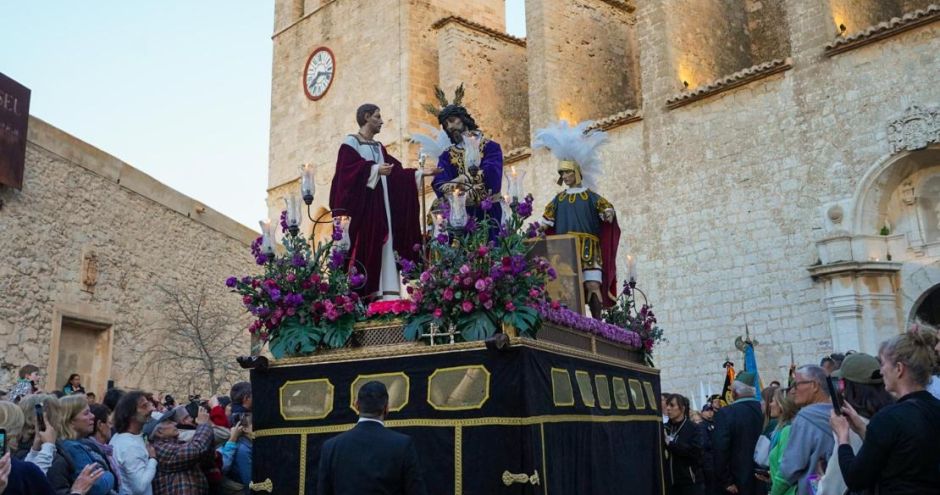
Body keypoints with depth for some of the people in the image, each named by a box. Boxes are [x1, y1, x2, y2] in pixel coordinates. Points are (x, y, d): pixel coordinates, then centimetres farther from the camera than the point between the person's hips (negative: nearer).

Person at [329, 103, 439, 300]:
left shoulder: (378, 147, 22)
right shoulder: (351, 142, 0)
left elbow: (396, 172, 19)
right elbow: (348, 169, -15)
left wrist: (420, 173, 12)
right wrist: (375, 169, -22)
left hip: (380, 204, 8)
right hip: (361, 204, -7)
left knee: (383, 245, 0)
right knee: (363, 245, -12)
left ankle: (384, 292, -2)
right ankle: (359, 293, -11)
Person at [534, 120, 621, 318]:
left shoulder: (589, 195, 9)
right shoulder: (559, 198, 19)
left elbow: (606, 208, 0)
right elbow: (547, 221, 17)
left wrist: (608, 214, -21)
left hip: (587, 247, -3)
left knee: (593, 285, -12)